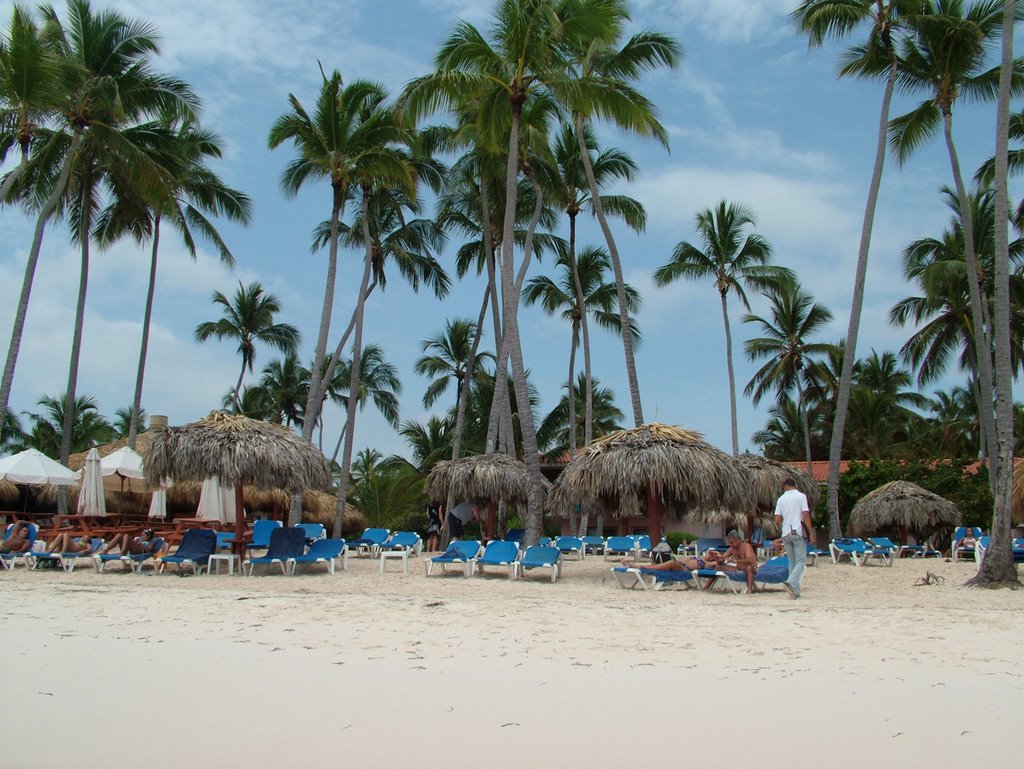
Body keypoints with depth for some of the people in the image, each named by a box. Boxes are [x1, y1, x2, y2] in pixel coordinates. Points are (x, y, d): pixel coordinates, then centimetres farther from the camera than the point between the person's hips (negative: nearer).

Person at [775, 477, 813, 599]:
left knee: (792, 562, 11)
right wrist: (811, 532, -5)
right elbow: (806, 515, -9)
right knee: (801, 560, -2)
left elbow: (777, 519, 4)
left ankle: (795, 591, 9)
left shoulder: (781, 499, 8)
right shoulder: (801, 496, -2)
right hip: (798, 532, -4)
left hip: (786, 534, 4)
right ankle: (790, 582, -25)